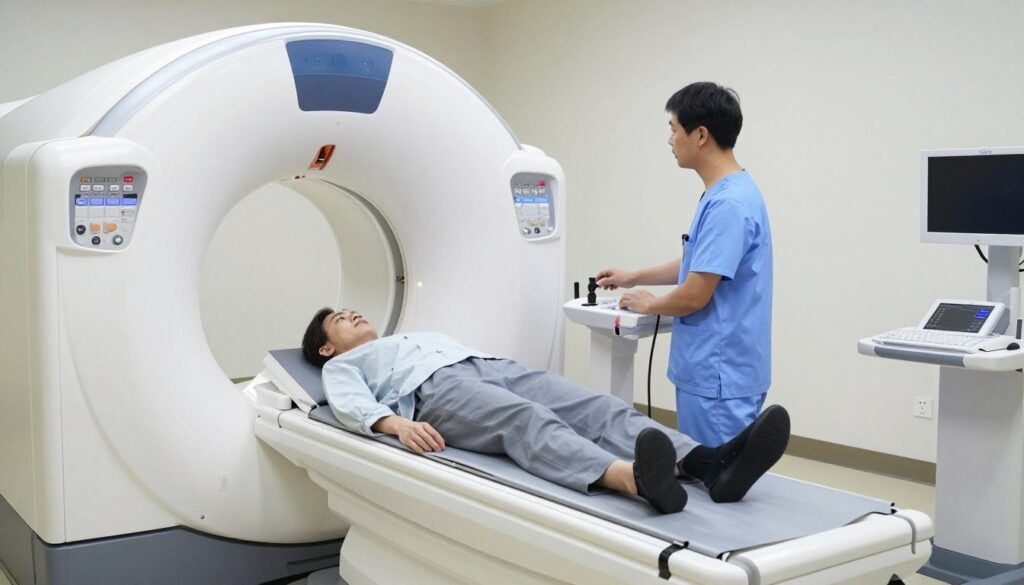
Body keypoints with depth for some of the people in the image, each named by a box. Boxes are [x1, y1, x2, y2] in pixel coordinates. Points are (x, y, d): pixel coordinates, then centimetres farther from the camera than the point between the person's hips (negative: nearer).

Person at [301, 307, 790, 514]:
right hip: (437, 389, -6)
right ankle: (634, 479, -69)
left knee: (598, 408, -23)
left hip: (493, 367, 6)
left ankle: (711, 464, -47)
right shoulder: (343, 366, 26)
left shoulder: (424, 335, 45)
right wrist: (397, 424, -20)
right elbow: (352, 405, 3)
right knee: (528, 421, -39)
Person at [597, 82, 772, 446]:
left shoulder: (728, 204, -22)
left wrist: (648, 305, -1)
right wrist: (635, 277, 28)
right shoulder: (726, 194, 11)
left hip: (718, 378, -10)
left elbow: (694, 296, -21)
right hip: (710, 371, 10)